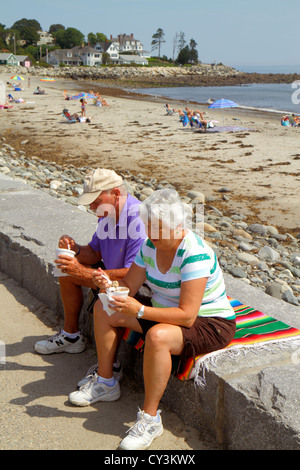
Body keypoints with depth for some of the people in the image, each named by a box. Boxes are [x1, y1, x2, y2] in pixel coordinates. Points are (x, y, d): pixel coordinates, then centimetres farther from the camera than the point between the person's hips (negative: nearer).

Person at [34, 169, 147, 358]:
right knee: (68, 271, 10)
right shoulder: (108, 213, -2)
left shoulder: (138, 219, -31)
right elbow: (94, 253, 8)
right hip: (115, 273, 9)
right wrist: (76, 249, -15)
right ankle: (71, 335, 22)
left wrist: (84, 273, -32)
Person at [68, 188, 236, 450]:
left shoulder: (196, 255, -28)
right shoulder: (150, 245, -3)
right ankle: (106, 383, 15)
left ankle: (150, 418, -22)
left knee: (157, 336, -39)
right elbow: (129, 287, 2)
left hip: (209, 324, -9)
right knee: (103, 309, 6)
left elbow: (187, 316, -32)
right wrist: (109, 286, -21)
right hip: (166, 313, 9)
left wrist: (140, 311, -37)